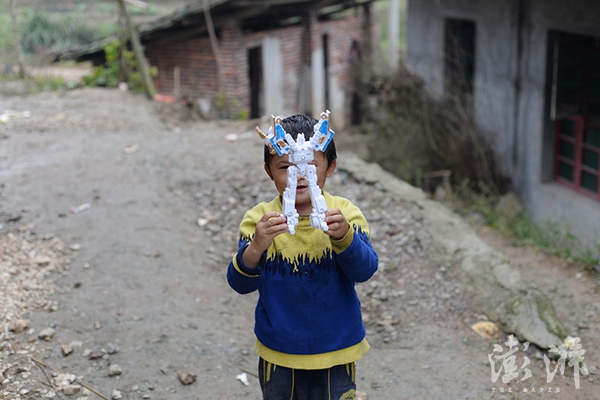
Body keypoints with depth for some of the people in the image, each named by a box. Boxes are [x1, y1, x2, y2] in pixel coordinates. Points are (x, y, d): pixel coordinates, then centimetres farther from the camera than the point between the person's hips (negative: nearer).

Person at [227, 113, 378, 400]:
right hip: (277, 356, 1)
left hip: (335, 354, 0)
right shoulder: (259, 219, -9)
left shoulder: (344, 214, -10)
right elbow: (241, 284, -16)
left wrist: (344, 236, -40)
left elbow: (364, 270, -20)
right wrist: (255, 248, -37)